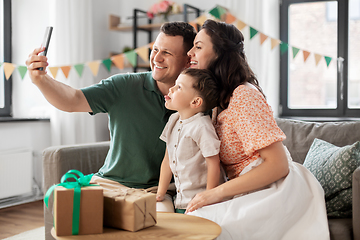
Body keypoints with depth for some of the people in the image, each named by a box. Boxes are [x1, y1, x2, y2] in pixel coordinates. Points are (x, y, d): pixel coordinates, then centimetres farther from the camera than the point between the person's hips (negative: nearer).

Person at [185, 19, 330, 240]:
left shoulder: (244, 95, -14)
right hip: (252, 193, 8)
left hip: (275, 189, -8)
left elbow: (278, 165, -19)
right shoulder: (220, 99, 14)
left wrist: (217, 193, -20)